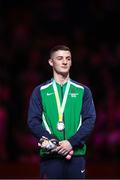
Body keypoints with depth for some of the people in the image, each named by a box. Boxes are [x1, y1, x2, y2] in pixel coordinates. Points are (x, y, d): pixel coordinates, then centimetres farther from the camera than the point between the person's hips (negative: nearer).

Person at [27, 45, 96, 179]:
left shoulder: (83, 91, 13)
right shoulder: (40, 91, 11)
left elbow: (90, 120, 4)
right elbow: (33, 121, 2)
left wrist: (71, 142, -11)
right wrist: (53, 142, -12)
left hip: (77, 155, 1)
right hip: (50, 156, -1)